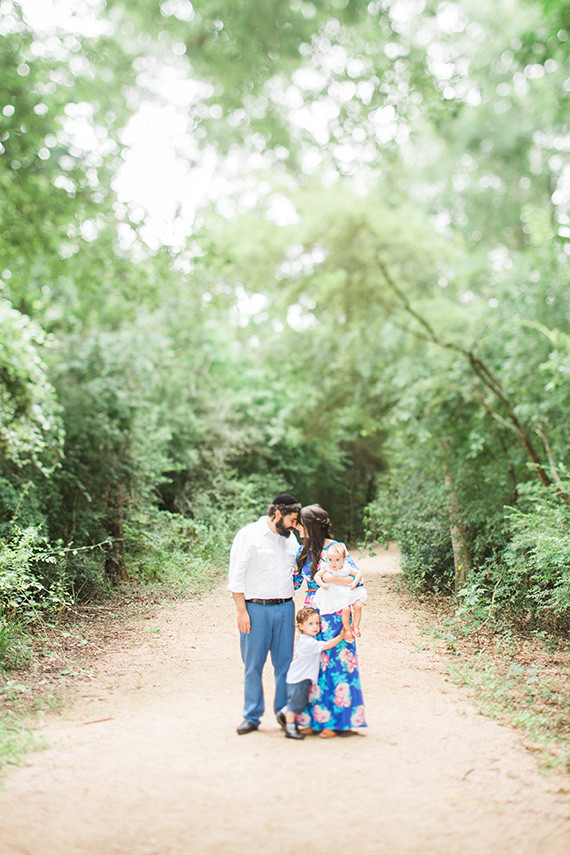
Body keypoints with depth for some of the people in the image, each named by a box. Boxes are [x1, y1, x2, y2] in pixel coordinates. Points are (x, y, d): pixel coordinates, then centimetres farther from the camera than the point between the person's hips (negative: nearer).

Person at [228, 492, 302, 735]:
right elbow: (236, 576, -6)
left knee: (285, 663, 6)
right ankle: (252, 717, 15)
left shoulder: (290, 538, 13)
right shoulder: (248, 535, -4)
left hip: (285, 608, 5)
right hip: (256, 608, -5)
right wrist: (242, 611, -11)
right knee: (253, 665, 3)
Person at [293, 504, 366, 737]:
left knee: (334, 664, -2)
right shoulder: (303, 551, 10)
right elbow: (293, 581, 19)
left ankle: (335, 720, 8)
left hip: (333, 615, -6)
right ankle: (312, 718, 16)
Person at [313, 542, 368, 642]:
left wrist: (355, 583, -10)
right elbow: (316, 576, -4)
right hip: (336, 595, -4)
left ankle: (355, 626, 9)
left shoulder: (347, 568, -1)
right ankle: (347, 629, 0)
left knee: (358, 606, -12)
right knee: (345, 609, -22)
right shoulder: (326, 568, -5)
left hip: (349, 591, 4)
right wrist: (322, 584, -21)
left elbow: (358, 573, 7)